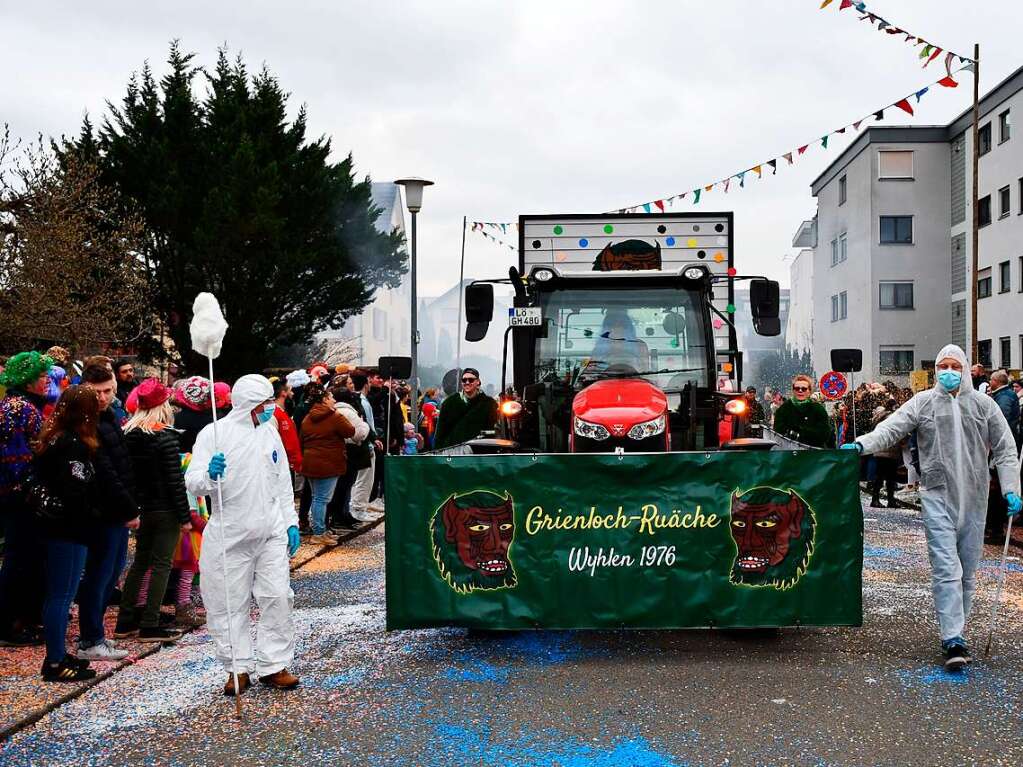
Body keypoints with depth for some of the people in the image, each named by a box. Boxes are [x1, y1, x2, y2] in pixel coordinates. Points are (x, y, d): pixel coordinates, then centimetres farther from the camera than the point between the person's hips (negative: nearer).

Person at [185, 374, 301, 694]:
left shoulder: (270, 433, 10)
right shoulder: (214, 433, -5)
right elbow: (193, 482, -10)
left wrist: (291, 521, 12)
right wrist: (210, 476, -31)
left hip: (271, 532, 4)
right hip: (230, 534, -4)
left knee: (278, 597, 1)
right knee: (229, 603, 2)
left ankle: (274, 665, 11)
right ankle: (239, 668, 14)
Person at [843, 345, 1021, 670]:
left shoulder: (984, 405, 7)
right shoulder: (922, 403, 3)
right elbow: (891, 428, -7)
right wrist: (861, 444, -24)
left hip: (973, 498, 3)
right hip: (937, 496, -3)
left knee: (967, 571, 9)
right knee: (946, 569, -10)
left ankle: (954, 631, 22)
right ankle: (953, 640, -12)